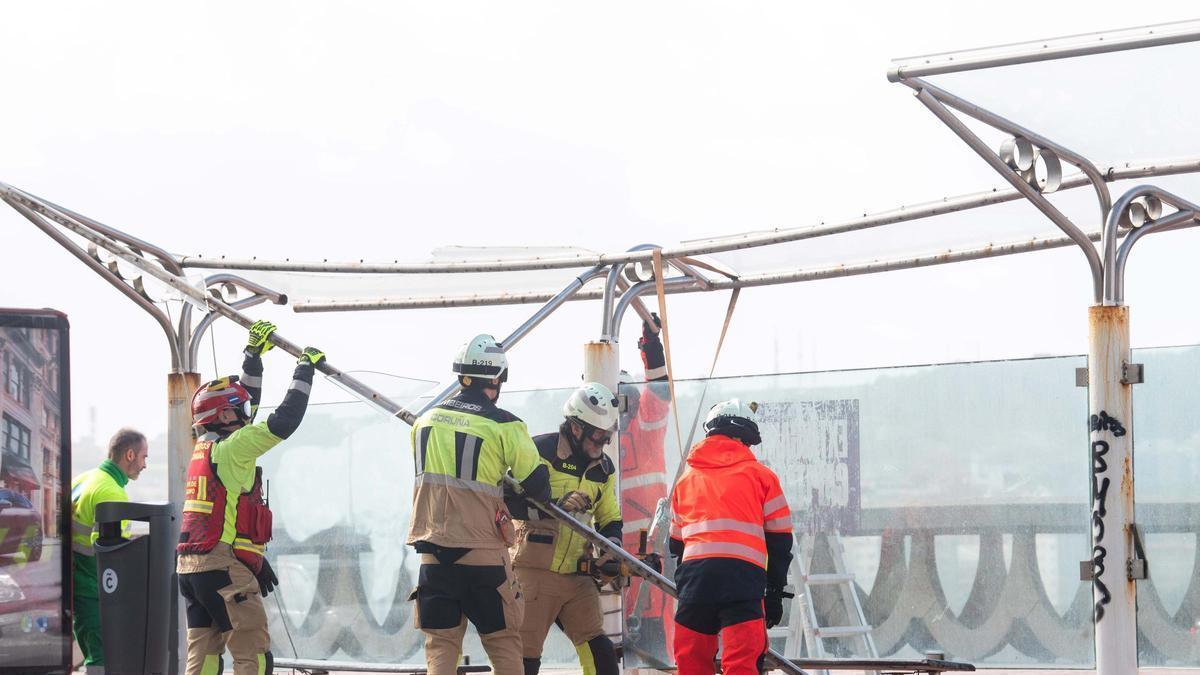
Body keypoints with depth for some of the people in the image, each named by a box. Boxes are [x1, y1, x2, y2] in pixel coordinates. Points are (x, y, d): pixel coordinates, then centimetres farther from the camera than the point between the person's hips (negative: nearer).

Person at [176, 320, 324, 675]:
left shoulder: (205, 445, 16)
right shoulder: (233, 448, -10)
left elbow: (245, 401, 29)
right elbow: (284, 423, -14)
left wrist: (254, 353, 33)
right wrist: (305, 369, -4)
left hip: (190, 566, 9)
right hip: (223, 566, -9)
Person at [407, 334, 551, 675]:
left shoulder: (426, 421, 8)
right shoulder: (503, 425, -7)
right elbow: (537, 486, -5)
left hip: (433, 552, 3)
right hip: (484, 554, -3)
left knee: (440, 642, 7)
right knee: (503, 641, 8)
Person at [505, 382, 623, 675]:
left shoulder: (604, 468, 14)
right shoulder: (542, 451, -7)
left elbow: (610, 518, 22)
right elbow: (511, 501, -15)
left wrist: (611, 547, 0)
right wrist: (557, 505, -27)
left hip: (577, 576, 6)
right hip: (535, 572, -6)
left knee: (600, 651, -1)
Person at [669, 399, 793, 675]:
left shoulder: (686, 479, 25)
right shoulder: (760, 475, 15)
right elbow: (779, 540, 13)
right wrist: (775, 593, 18)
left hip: (694, 571, 3)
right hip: (743, 573, -3)